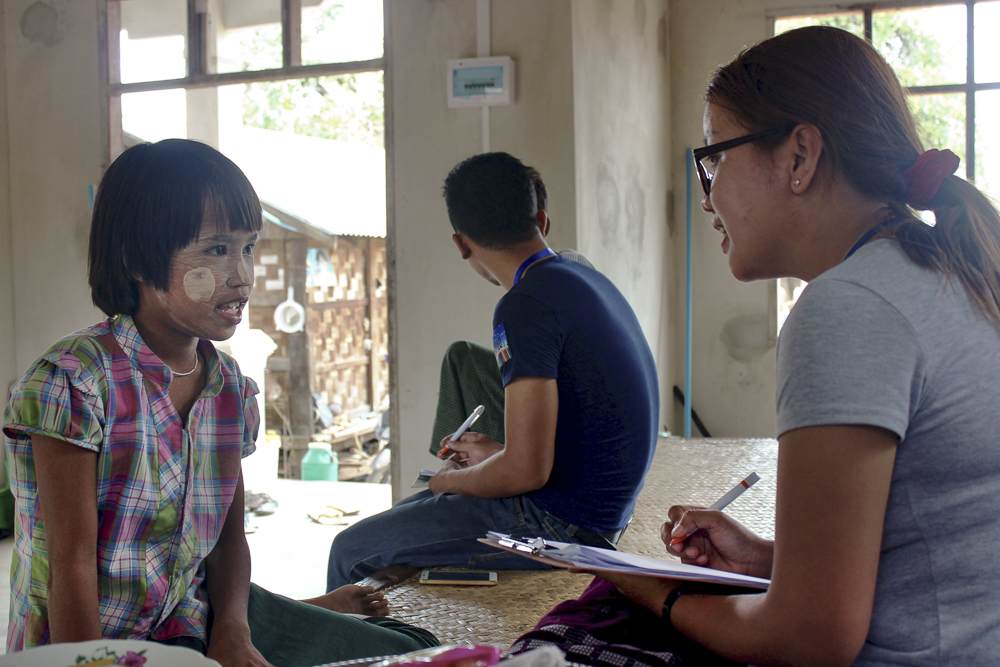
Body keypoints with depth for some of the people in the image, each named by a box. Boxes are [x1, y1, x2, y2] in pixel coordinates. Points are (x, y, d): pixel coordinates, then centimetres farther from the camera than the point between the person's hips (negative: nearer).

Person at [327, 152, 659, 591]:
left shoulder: (524, 307, -21)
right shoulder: (587, 279, 8)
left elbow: (526, 471, -24)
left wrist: (452, 480, -5)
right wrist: (495, 453, 23)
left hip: (560, 521, -10)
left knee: (352, 550, 0)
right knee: (406, 510, 26)